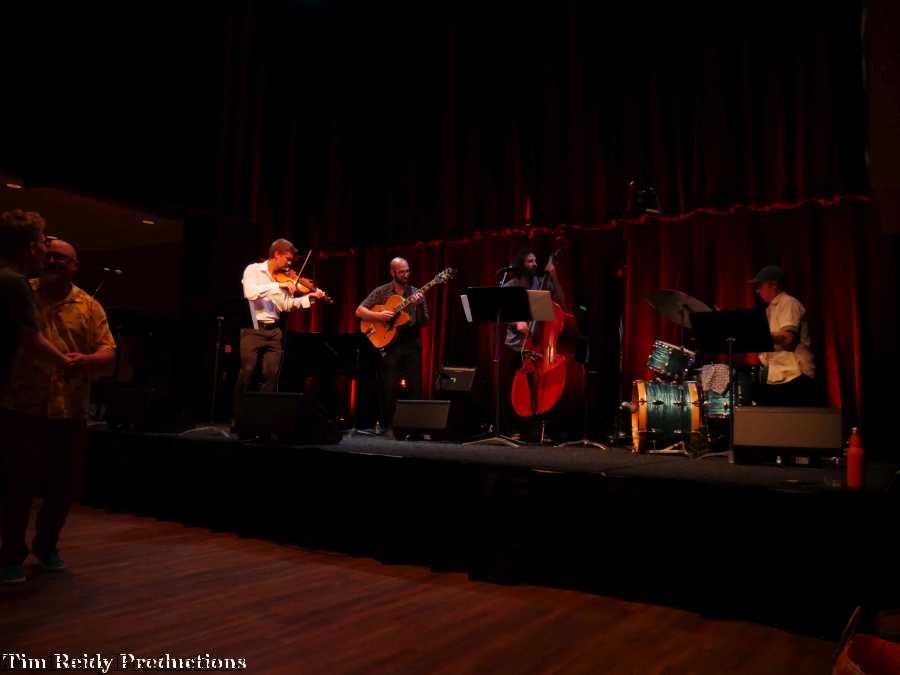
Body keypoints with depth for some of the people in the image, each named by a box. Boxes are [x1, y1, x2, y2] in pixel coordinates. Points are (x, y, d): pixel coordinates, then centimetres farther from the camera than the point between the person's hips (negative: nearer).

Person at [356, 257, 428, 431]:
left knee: (415, 387, 0)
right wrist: (379, 315, -15)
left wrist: (420, 305, -16)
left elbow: (423, 322, 1)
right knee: (389, 387, -1)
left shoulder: (416, 293, 7)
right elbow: (359, 311, 0)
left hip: (411, 343, 2)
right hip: (389, 343, -1)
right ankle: (388, 425, 11)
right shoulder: (381, 292, 4)